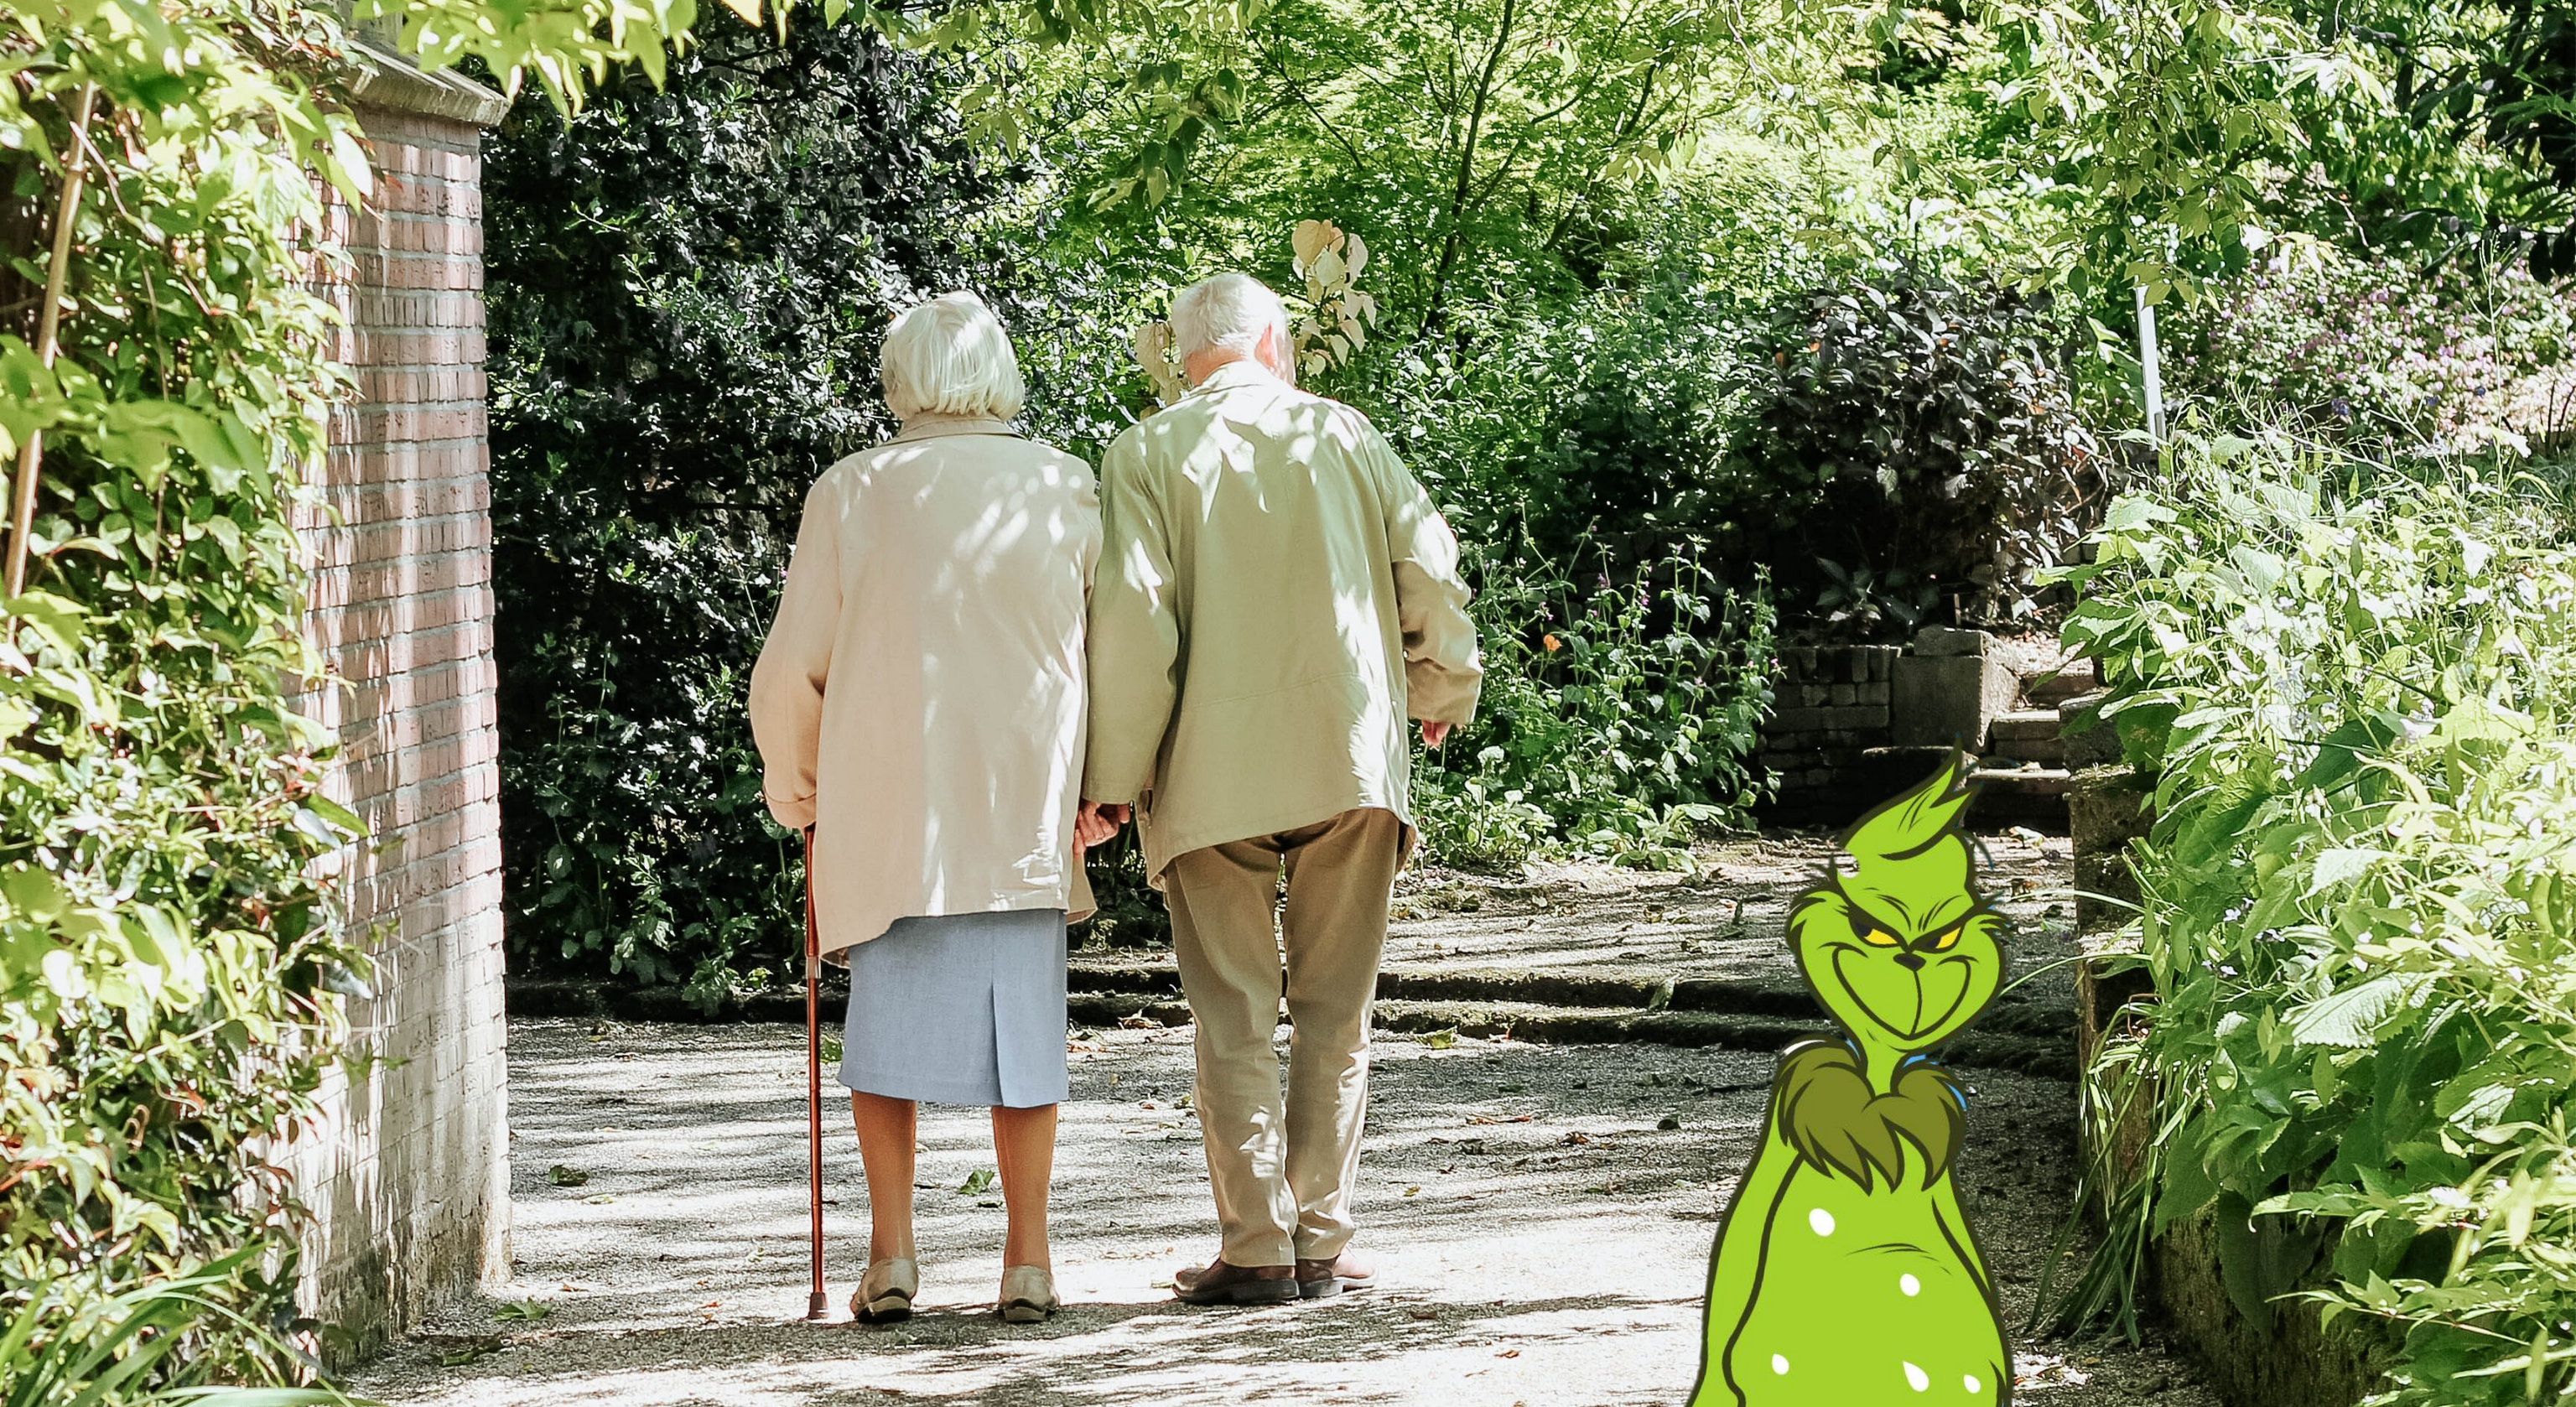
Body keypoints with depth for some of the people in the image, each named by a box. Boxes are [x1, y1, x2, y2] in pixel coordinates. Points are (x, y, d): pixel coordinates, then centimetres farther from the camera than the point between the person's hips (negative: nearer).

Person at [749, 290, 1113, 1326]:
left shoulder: (851, 492, 0)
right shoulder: (1065, 489, 2)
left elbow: (791, 669, 3)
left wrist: (794, 788, 19)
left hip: (887, 805, 0)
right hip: (1029, 811, 0)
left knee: (889, 1018, 8)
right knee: (1022, 1025, 6)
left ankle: (891, 1253, 2)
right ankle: (1027, 1261, 4)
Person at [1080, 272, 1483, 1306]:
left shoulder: (1148, 454, 2)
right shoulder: (1343, 433, 9)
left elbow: (1133, 620, -8)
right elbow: (1430, 572, 6)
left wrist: (1112, 778, -3)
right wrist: (1442, 695, 24)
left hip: (1212, 772, -2)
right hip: (1353, 756, 2)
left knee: (1234, 1016, 2)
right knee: (1335, 1010, 8)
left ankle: (1256, 1248, -2)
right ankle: (1323, 1242, 6)